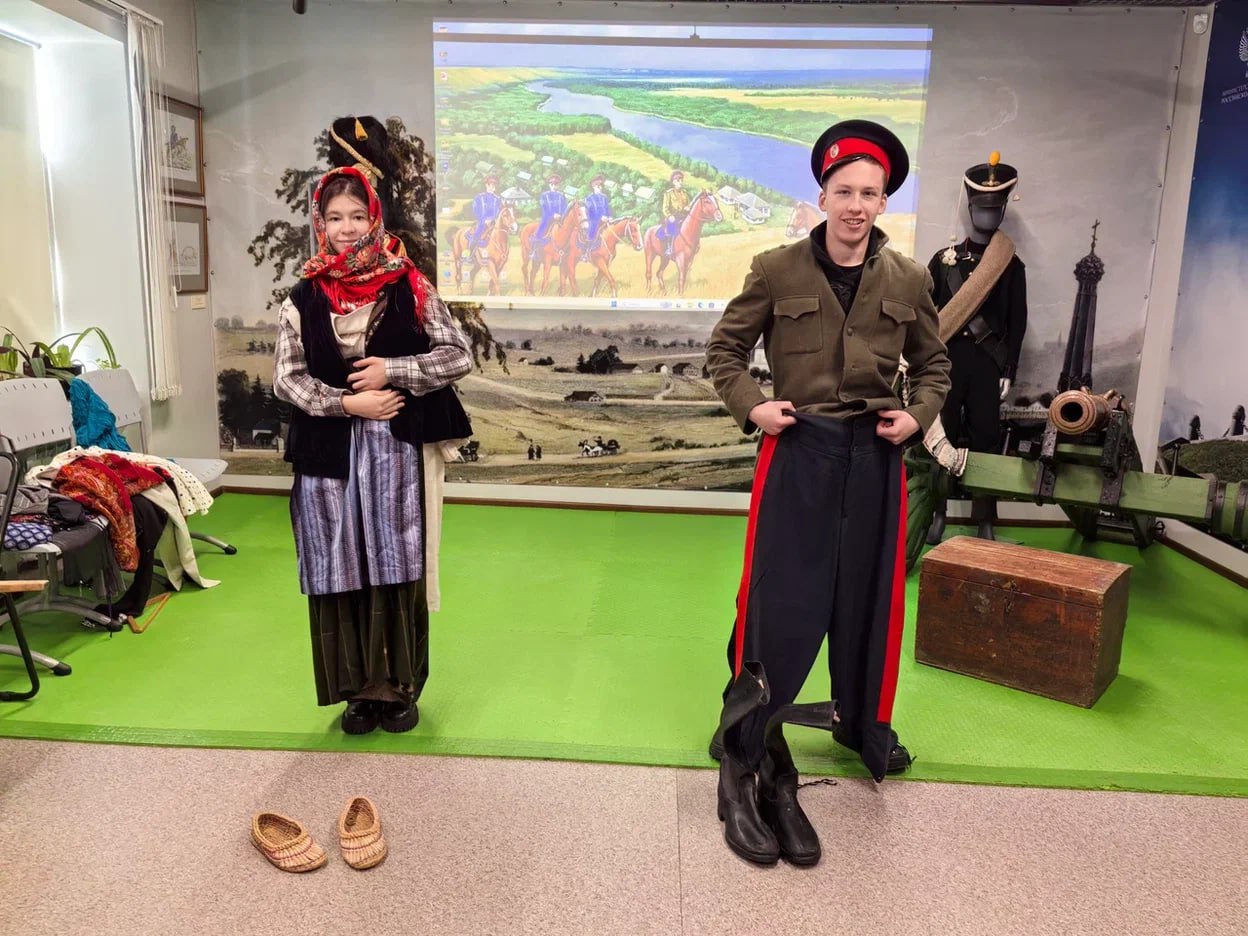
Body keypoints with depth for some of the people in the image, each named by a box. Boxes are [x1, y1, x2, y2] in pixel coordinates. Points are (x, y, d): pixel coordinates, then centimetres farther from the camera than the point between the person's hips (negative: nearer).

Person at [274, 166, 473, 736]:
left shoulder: (410, 288, 3)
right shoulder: (303, 298, 6)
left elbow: (459, 356, -1)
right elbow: (286, 378, 1)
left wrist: (392, 370, -12)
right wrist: (348, 402, -13)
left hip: (397, 450, -1)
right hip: (329, 453, 2)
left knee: (398, 566, 3)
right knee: (341, 571, 5)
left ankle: (399, 687, 18)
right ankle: (360, 688, 20)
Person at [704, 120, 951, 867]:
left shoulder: (908, 280, 2)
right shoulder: (777, 270, -5)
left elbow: (934, 365, 14)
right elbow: (725, 348, 3)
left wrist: (918, 417, -4)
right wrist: (750, 407, -12)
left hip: (875, 458, 3)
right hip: (798, 453, -3)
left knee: (868, 599, 15)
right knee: (779, 607, -3)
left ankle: (864, 722, 40)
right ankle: (748, 765, 9)